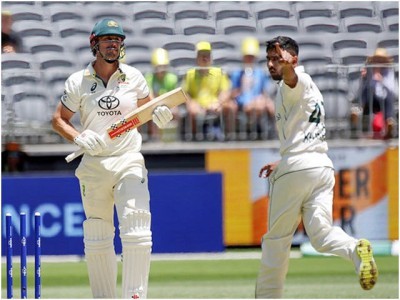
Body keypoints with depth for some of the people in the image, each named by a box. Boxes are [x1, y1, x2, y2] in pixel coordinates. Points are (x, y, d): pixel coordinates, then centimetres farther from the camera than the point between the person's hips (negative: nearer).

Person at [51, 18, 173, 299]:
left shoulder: (134, 77, 3)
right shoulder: (78, 82, 1)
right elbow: (59, 120, 7)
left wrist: (158, 114, -7)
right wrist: (79, 139, -12)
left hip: (129, 162, 0)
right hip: (93, 167, 1)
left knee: (137, 231, -14)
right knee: (96, 238, 5)